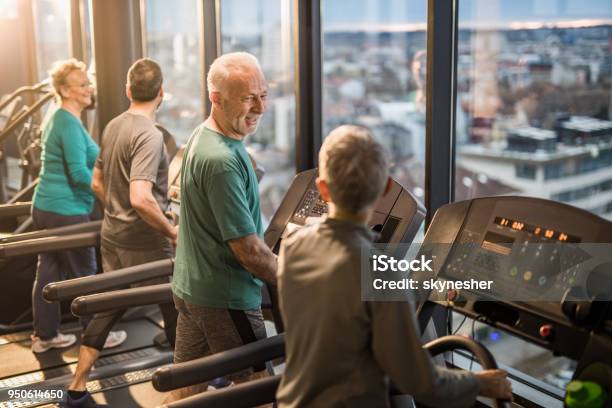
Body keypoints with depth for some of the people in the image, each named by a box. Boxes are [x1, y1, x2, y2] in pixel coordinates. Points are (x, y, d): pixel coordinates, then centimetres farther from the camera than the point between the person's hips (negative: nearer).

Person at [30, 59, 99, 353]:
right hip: (66, 212, -9)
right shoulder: (70, 124, -18)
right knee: (84, 274, 3)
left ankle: (44, 336, 24)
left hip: (45, 207, 9)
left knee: (48, 272, 14)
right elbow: (79, 173, -25)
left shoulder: (58, 119, 13)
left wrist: (99, 175, 22)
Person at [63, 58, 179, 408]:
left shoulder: (113, 127, 6)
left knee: (108, 308, 15)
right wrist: (171, 231, -19)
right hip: (145, 244, -8)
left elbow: (98, 183, 16)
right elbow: (140, 198, -31)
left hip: (113, 237, 8)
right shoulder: (149, 135, -21)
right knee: (175, 307, 10)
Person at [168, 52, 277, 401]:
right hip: (226, 300, -9)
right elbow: (249, 252, -24)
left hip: (191, 288, 9)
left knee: (186, 389, 18)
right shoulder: (222, 160, -25)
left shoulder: (202, 138, 7)